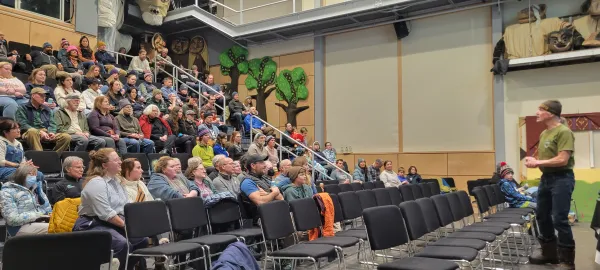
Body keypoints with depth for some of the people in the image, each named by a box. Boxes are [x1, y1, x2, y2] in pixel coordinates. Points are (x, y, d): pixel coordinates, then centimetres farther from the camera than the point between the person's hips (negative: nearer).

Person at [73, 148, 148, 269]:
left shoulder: (115, 180, 14)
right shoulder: (96, 183, -16)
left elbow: (126, 206, 13)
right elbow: (106, 214, -22)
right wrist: (125, 225, -17)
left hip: (114, 223, 9)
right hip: (92, 225, -9)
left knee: (142, 240, -11)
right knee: (123, 244, -32)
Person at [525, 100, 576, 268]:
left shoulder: (564, 132, -15)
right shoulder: (544, 134, 12)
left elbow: (562, 160, -22)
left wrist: (538, 162, -15)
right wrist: (534, 161, -1)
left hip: (561, 179, -9)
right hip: (546, 178, 9)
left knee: (559, 219, -6)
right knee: (542, 216, 15)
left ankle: (567, 260, 7)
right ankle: (549, 252, 30)